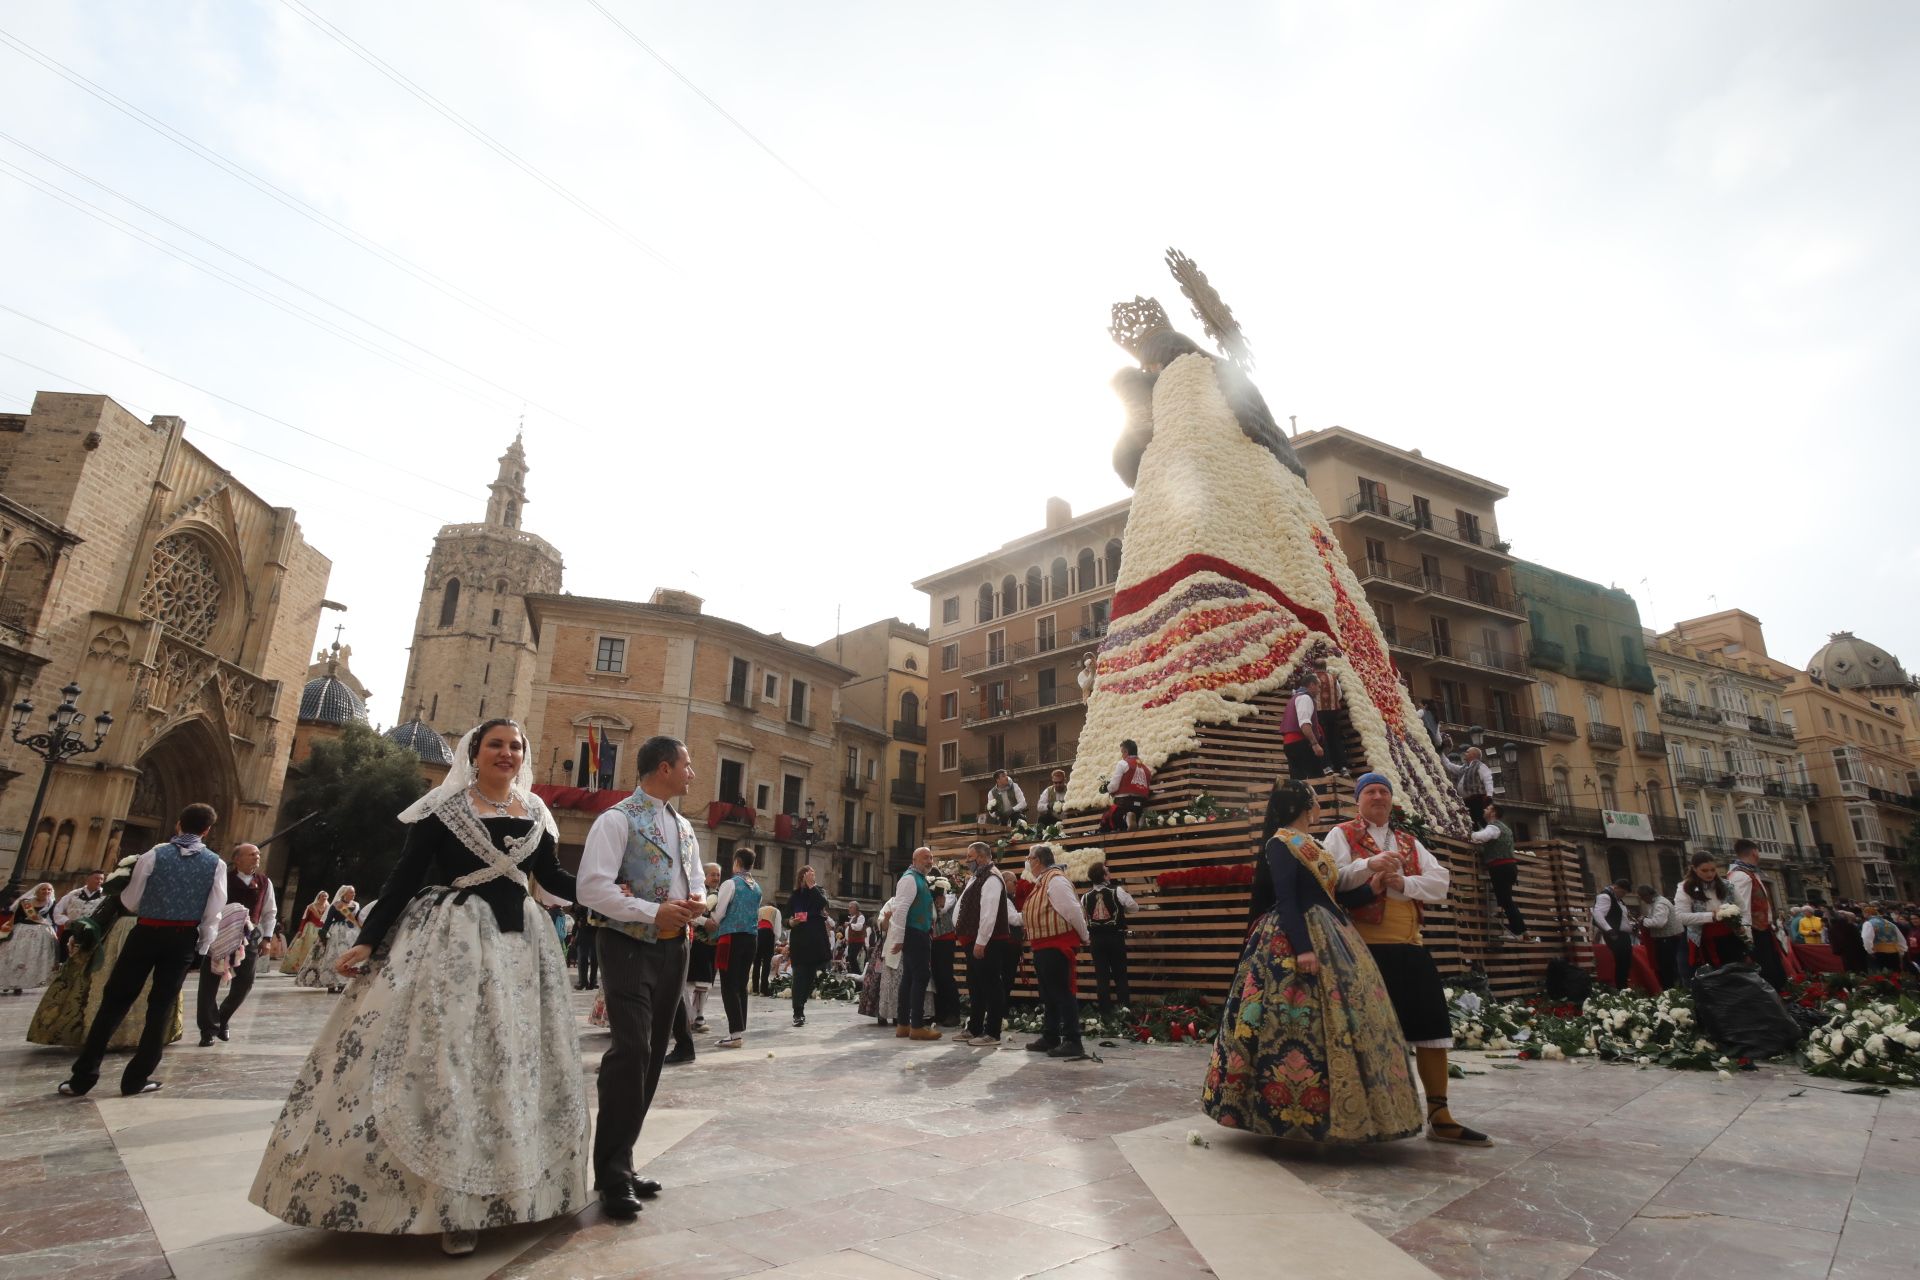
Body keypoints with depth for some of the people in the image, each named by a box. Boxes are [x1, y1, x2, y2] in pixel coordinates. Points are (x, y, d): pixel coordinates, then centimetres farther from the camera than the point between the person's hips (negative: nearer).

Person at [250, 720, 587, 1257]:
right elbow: (405, 875, -5)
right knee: (436, 1059, -6)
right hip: (448, 943, -4)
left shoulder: (535, 816, 8)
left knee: (511, 1064, 7)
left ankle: (464, 1204, 21)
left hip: (517, 947, 5)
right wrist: (368, 940, -10)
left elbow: (553, 878, 10)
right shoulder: (444, 807, -3)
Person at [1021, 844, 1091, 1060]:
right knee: (1047, 994, 16)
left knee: (1061, 993, -7)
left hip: (1057, 946, -10)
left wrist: (1084, 938, -12)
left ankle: (1072, 1042, -2)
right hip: (1043, 947, 10)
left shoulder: (1055, 879, -17)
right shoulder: (1042, 881, 14)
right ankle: (1050, 1037, 25)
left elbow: (1072, 910, -20)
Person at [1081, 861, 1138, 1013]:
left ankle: (1105, 1009, 7)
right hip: (1115, 937, -2)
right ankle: (1125, 1006, 1)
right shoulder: (1117, 891, -8)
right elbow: (1134, 908, 3)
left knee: (1101, 975, 7)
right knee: (1120, 973, 8)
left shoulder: (1085, 897, 2)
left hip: (1096, 939, 2)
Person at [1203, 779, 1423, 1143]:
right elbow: (1285, 899, -17)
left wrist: (1373, 885, 6)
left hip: (1330, 938, 10)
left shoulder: (1312, 845, 19)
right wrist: (1303, 947, -25)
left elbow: (1334, 898, 16)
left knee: (1344, 1021, 8)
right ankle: (1292, 1114, -3)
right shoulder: (1281, 843, -8)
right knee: (1301, 1027, -10)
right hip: (1297, 938, -10)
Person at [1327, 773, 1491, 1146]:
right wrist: (1370, 866, -23)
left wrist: (1402, 882, -10)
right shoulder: (1341, 835, 5)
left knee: (1431, 1024, 4)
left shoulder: (1409, 841, 20)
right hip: (1364, 947, -5)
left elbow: (1440, 881, 7)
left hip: (1408, 946, 5)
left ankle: (1439, 1116, 13)